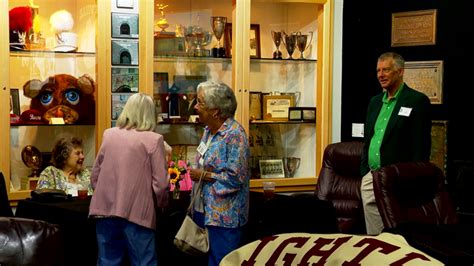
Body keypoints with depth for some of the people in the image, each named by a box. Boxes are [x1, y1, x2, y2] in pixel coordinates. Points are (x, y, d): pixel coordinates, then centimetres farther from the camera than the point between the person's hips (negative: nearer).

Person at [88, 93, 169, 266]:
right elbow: (160, 183, -8)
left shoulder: (109, 135, 8)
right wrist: (161, 204, 10)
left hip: (105, 209, 4)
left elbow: (95, 176, 13)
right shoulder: (153, 139, -6)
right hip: (136, 212, -4)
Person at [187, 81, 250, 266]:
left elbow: (235, 178, -25)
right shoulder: (209, 130, 9)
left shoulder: (235, 134, -19)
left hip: (223, 218, -9)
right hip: (204, 212, 9)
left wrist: (204, 176, -15)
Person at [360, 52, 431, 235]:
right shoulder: (375, 102, 16)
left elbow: (422, 146, -10)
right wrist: (364, 173, 14)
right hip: (370, 179, 7)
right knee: (373, 237, 9)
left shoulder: (417, 101, -6)